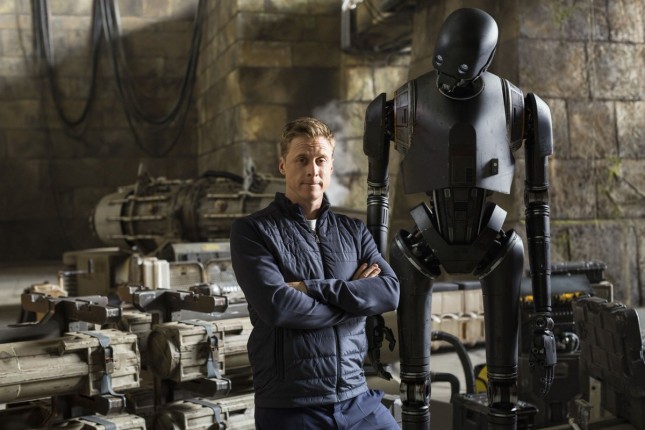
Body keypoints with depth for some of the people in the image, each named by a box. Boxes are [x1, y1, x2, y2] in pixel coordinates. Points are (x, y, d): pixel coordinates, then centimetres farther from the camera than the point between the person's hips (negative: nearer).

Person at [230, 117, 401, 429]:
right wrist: (354, 297, -6)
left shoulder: (353, 230, 9)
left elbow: (390, 292, -5)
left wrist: (312, 288, -14)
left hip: (357, 399, 3)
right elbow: (277, 306, -17)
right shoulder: (251, 231, -3)